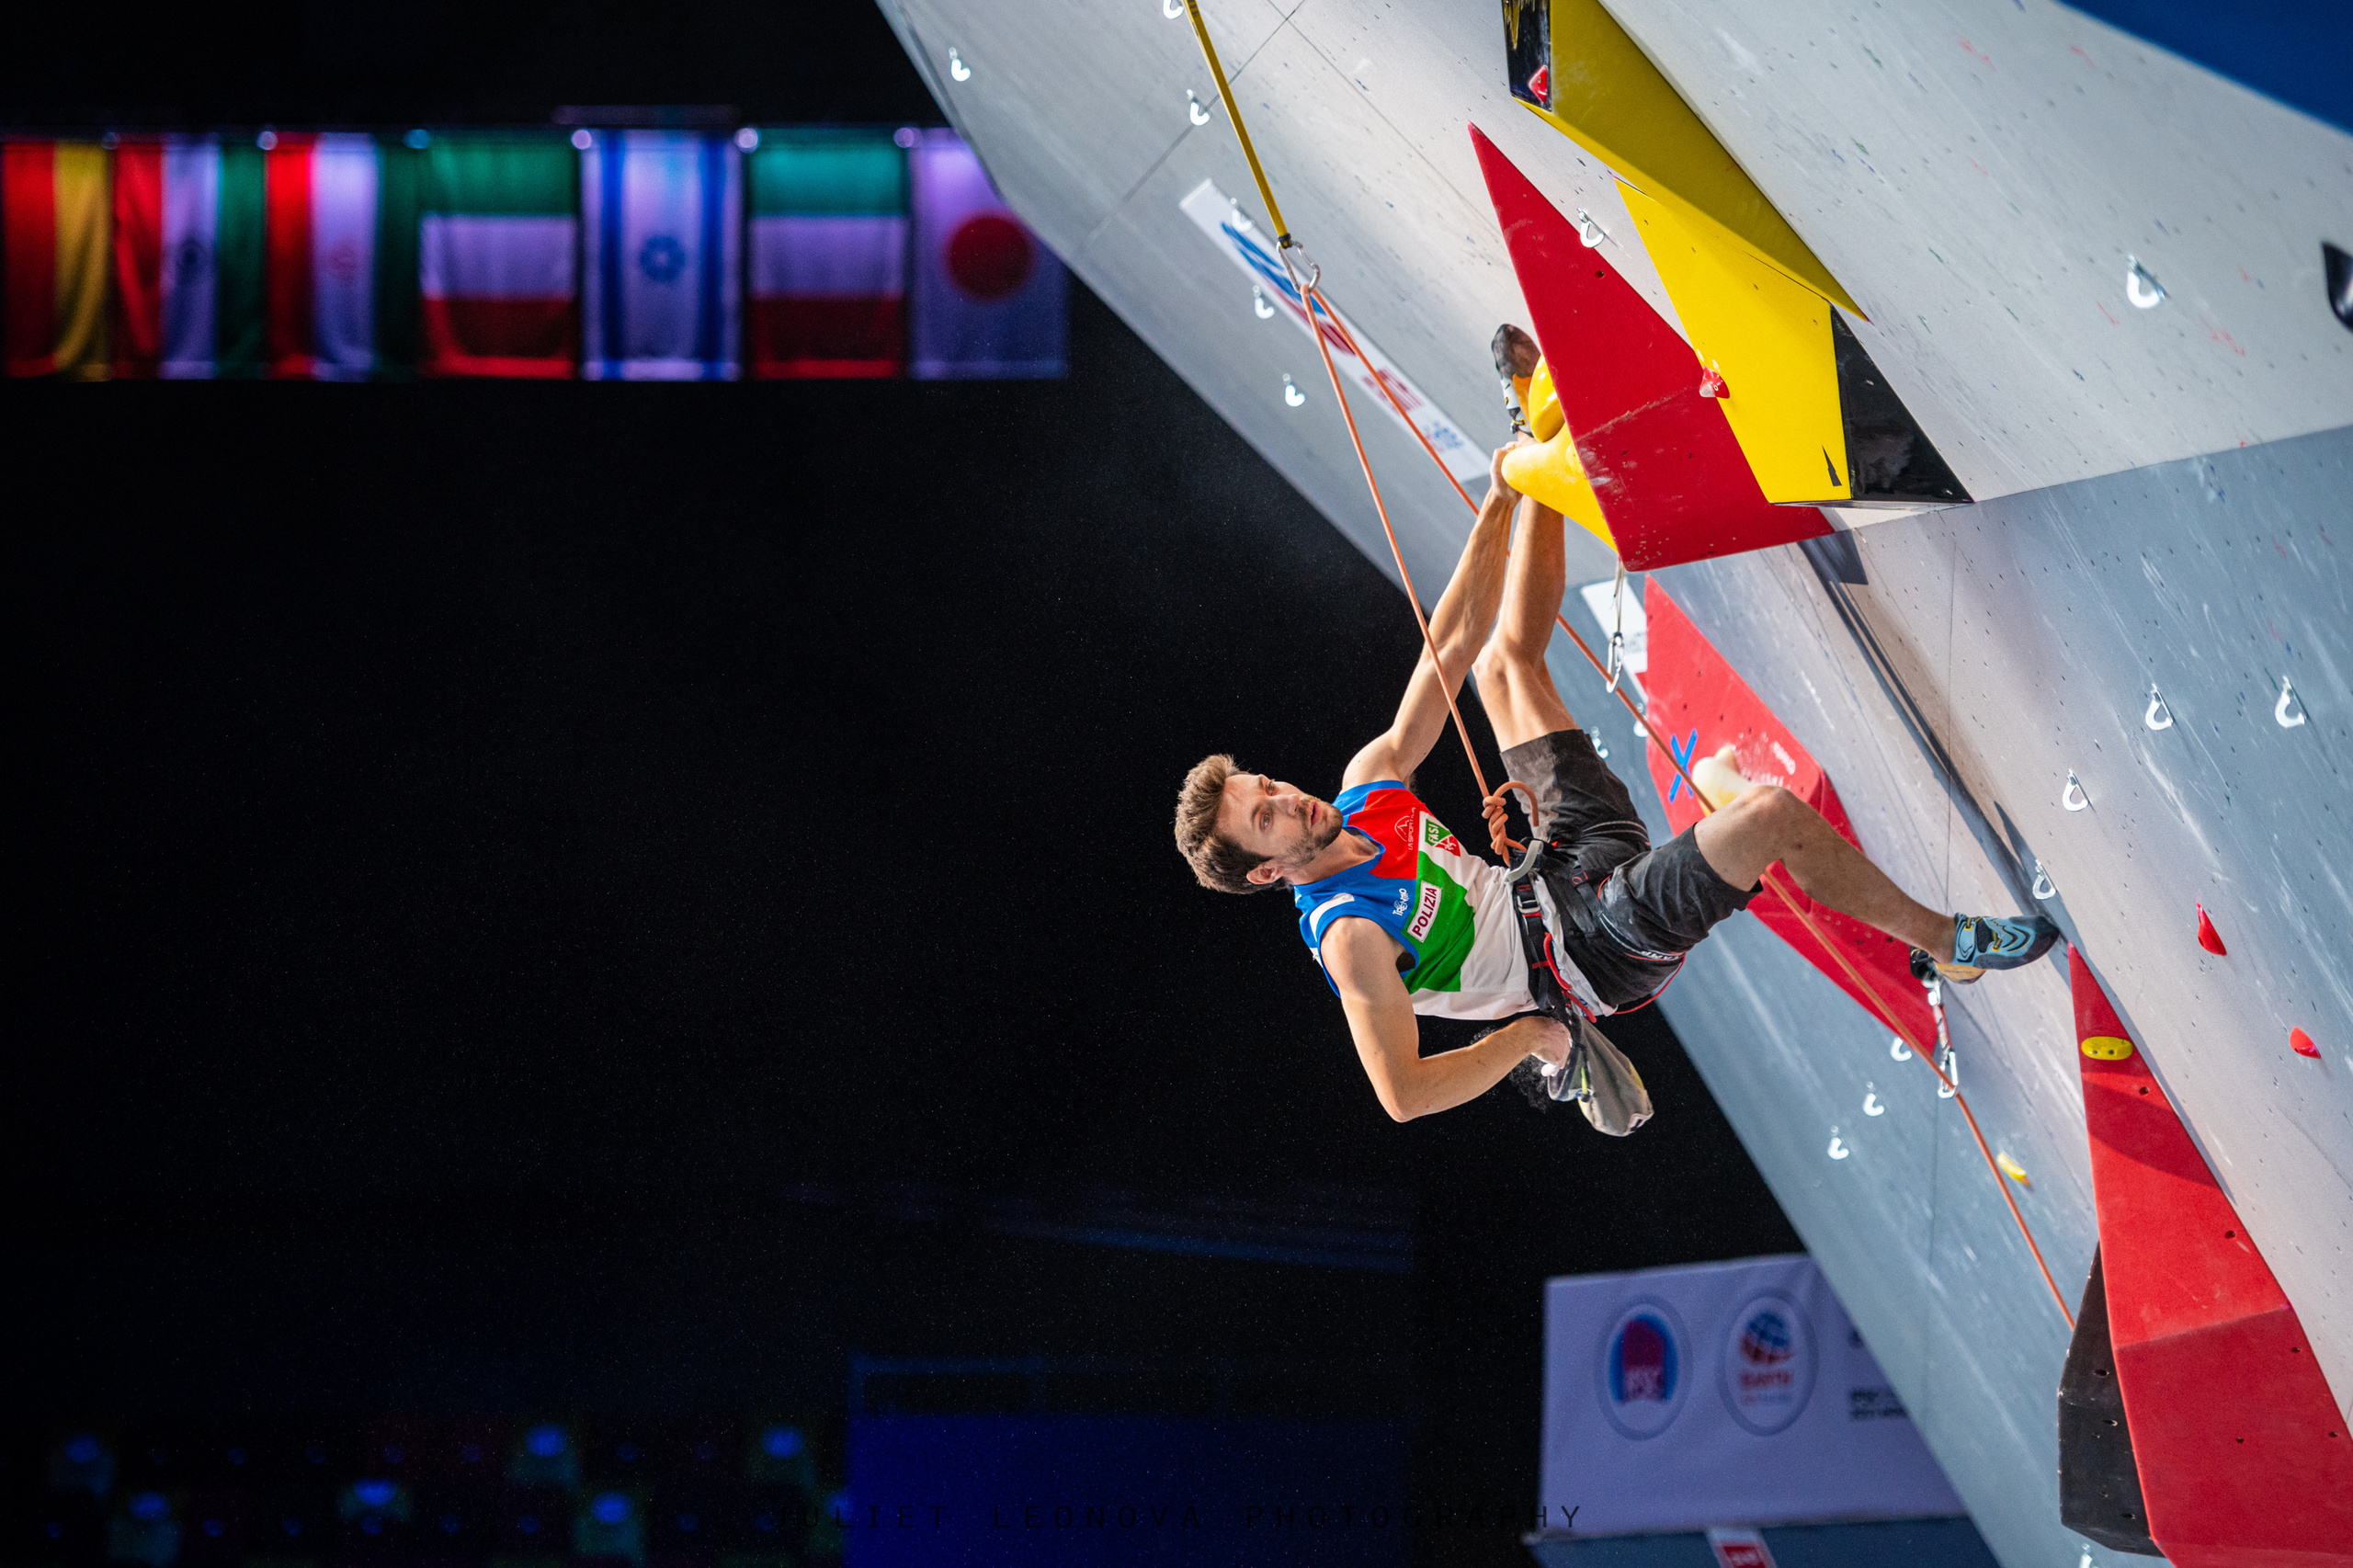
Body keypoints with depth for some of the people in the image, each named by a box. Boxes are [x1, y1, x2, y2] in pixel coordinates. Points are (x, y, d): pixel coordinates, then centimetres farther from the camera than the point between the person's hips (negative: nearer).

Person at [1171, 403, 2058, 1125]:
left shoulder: (1365, 787, 1)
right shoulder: (1348, 934, -22)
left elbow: (1447, 654, 4)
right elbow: (1402, 1095, -25)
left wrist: (1500, 505, -2)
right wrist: (1531, 1036, -18)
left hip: (1576, 864, 9)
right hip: (1602, 950, -9)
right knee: (1770, 815, -30)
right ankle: (1945, 944, -11)